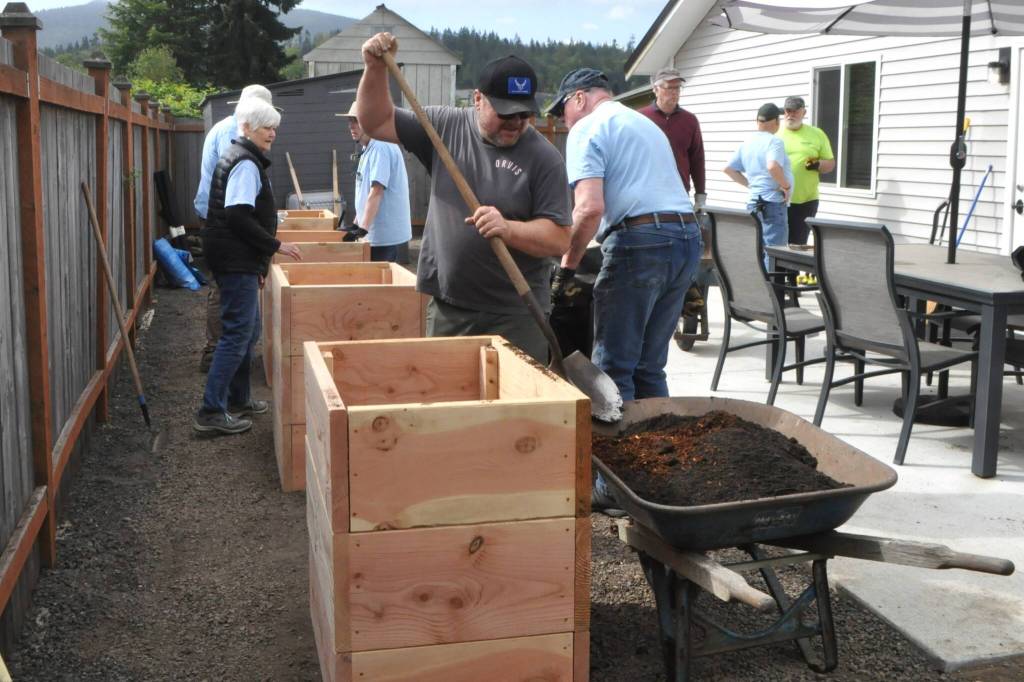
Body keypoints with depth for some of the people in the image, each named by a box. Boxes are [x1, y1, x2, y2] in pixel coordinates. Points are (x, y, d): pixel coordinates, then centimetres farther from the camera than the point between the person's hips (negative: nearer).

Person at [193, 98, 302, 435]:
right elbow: (239, 218, -23)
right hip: (237, 262, -11)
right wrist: (275, 246, -16)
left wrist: (258, 261, 24)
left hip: (237, 260, 11)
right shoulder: (246, 163, -14)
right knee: (238, 332, -9)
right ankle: (211, 411, -8)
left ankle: (237, 400, 27)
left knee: (248, 330, 18)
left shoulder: (237, 158, 19)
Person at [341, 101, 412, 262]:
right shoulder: (368, 149, 16)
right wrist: (357, 223, 24)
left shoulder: (380, 148, -15)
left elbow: (376, 191, -24)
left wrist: (363, 228, -28)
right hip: (380, 232, 9)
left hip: (384, 234, -9)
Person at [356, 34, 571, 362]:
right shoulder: (445, 125, 4)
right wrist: (376, 69, -6)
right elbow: (377, 123, 7)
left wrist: (508, 229, -25)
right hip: (447, 309, 3)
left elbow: (560, 238, -9)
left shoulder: (544, 158, -6)